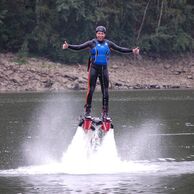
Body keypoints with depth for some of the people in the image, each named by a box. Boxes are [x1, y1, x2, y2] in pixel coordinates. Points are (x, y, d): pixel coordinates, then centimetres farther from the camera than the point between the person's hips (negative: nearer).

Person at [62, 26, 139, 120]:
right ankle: (87, 110, -1)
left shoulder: (108, 44, 8)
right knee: (91, 89, -9)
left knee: (105, 91, 2)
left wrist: (132, 51, 8)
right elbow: (78, 47, -6)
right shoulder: (92, 43, -1)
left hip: (104, 69, 3)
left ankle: (105, 112, 9)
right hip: (94, 68, -3)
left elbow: (120, 49, 14)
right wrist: (68, 46, -20)